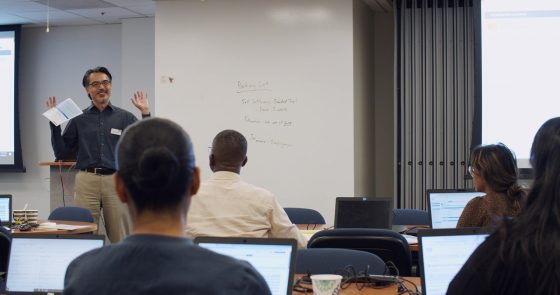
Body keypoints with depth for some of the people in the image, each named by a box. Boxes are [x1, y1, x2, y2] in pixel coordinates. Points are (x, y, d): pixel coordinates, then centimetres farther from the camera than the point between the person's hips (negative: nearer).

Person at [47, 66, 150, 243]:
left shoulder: (125, 118, 9)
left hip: (117, 182, 0)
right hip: (87, 181, 1)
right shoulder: (79, 119, 11)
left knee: (121, 239, 1)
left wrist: (145, 114, -2)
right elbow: (61, 153, 10)